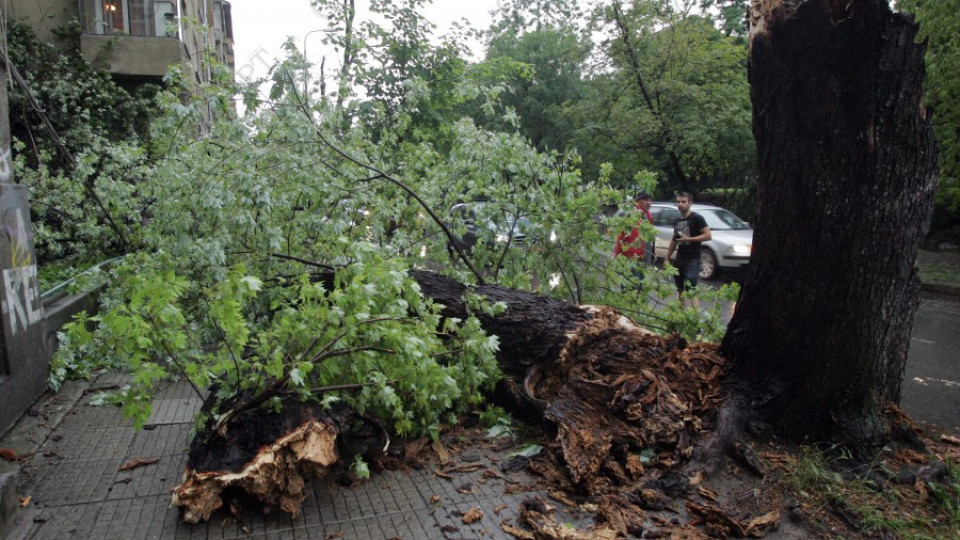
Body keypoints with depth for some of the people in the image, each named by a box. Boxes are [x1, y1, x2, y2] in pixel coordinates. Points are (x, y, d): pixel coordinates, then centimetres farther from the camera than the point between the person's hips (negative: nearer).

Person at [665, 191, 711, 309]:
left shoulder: (697, 218, -8)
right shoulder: (677, 221, 14)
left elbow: (708, 235, -15)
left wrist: (688, 239, -18)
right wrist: (667, 258, 17)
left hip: (692, 260, -7)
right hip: (679, 259, 7)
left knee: (690, 290, -15)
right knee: (680, 290, 11)